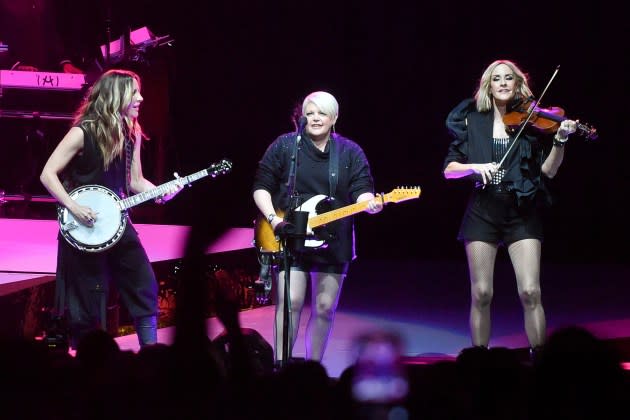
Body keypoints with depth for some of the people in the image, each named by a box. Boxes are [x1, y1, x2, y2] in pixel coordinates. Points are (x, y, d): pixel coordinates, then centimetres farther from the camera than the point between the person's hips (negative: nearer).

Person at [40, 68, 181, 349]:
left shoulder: (131, 133, 4)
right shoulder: (83, 133, -16)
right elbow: (48, 174, -15)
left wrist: (161, 191, -7)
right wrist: (74, 208, -24)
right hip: (82, 226, -6)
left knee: (144, 285, 2)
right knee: (87, 299, 1)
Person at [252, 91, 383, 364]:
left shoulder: (351, 153, 7)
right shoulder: (285, 146, 1)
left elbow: (361, 190, -1)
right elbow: (261, 187, 2)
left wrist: (368, 202, -24)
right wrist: (274, 220, -12)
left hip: (332, 241, 3)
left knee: (325, 308, 4)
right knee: (290, 303, -13)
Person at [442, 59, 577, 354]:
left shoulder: (531, 121, 5)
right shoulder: (473, 122, 7)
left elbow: (548, 171, -1)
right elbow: (449, 169, 6)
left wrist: (560, 140, -17)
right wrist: (475, 167, -14)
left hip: (522, 211, -1)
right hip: (483, 211, 1)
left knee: (530, 292, -12)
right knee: (481, 294, -1)